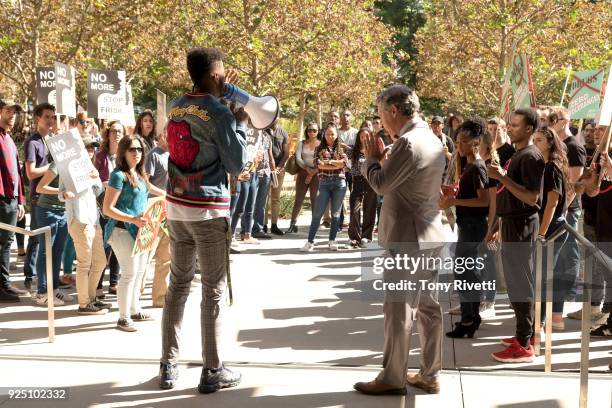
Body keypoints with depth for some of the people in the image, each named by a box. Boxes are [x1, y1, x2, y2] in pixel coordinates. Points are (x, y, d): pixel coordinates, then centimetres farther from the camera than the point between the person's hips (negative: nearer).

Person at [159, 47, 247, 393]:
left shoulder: (177, 106, 8)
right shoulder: (220, 113, -13)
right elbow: (237, 165, -8)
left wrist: (219, 96, 24)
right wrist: (241, 124, 1)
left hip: (177, 205, 7)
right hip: (209, 209, -7)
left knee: (178, 284, 13)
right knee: (214, 290, 1)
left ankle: (168, 366, 16)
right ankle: (212, 371, 6)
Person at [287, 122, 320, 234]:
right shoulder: (302, 143, 11)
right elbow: (298, 158, -1)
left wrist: (312, 173, -11)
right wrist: (307, 169, -14)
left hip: (316, 174, -2)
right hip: (303, 173, 2)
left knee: (315, 200, -3)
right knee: (298, 200, 1)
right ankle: (293, 225, 5)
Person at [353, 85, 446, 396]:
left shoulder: (408, 142, -19)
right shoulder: (432, 140, 13)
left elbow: (381, 184, -15)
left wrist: (372, 157, 0)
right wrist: (383, 158, 14)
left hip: (407, 238, -10)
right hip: (429, 234, 10)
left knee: (398, 308, -1)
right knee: (427, 305, 12)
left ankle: (393, 378, 7)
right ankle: (430, 375, 18)